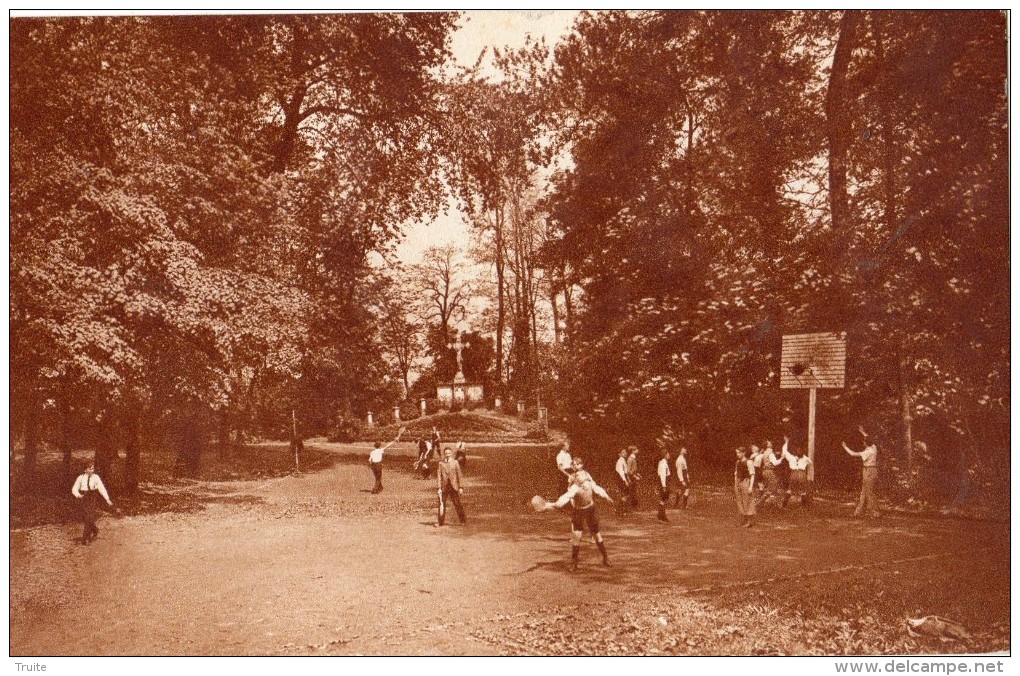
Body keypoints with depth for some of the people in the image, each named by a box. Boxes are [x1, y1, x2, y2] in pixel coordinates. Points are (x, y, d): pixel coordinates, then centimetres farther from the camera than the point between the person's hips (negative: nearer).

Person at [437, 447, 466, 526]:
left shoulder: (455, 462, 3)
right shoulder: (441, 463, 2)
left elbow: (459, 475, 5)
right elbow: (439, 476, 3)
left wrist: (461, 487, 1)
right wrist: (439, 488, -4)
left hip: (454, 487, 0)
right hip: (444, 487, 0)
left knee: (457, 504, 0)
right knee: (442, 504, 2)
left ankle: (463, 520, 10)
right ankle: (441, 522, 11)